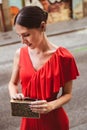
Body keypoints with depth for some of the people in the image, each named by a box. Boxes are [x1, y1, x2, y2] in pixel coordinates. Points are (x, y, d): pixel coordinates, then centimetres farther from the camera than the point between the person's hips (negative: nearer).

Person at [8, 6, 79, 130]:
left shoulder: (63, 57, -18)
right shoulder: (20, 54, -7)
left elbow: (67, 94, -10)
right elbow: (13, 83, 7)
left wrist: (51, 105, -27)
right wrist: (14, 95, -13)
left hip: (53, 119, -3)